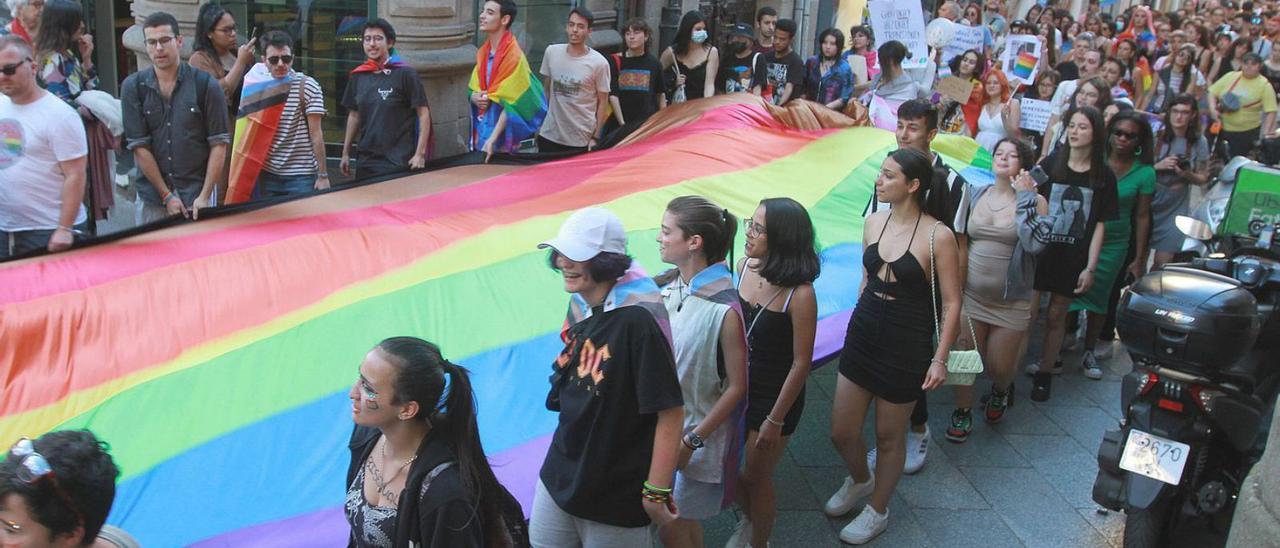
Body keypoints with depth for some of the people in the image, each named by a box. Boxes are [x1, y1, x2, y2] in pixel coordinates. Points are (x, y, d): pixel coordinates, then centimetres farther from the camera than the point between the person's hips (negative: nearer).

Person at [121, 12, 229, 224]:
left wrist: (204, 196, -9)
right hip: (152, 198, 2)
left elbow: (219, 143, -3)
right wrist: (166, 196, -6)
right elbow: (139, 146, -1)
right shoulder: (133, 87, 1)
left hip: (197, 196, -1)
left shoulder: (206, 84, -3)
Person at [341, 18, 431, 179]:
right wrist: (345, 154, 16)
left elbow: (423, 114, -6)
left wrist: (420, 154, -13)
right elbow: (354, 115, 18)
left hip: (398, 163, -5)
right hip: (364, 162, 5)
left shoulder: (405, 74, -6)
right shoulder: (358, 76, 9)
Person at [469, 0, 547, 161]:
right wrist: (474, 97, -7)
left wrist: (492, 139, -23)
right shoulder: (483, 52, 7)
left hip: (503, 134, -7)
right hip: (481, 128, 7)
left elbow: (510, 104, -18)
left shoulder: (514, 56, -15)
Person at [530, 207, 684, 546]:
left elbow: (670, 411, -23)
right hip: (558, 478, 7)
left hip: (617, 496, -7)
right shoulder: (580, 306, 0)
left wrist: (656, 492, -19)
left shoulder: (637, 320, -24)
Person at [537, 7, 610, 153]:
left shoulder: (598, 63, -10)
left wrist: (595, 137, -6)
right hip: (549, 135, 4)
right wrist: (539, 120, 11)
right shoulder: (551, 52, 1)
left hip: (581, 140, -3)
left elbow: (603, 102, -4)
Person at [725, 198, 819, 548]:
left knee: (756, 478, 12)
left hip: (776, 395, -5)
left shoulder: (800, 295, -26)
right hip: (736, 387, 5)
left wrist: (775, 420, -13)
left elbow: (801, 363, -18)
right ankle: (749, 519, 49)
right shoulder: (744, 267, -8)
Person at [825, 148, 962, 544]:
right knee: (841, 433, 12)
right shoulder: (874, 222, 1)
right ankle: (859, 480, 46)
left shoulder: (937, 236, -16)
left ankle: (878, 511, 36)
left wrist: (940, 358, -13)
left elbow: (952, 302, -11)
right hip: (861, 337, 5)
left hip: (906, 348, -5)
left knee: (888, 436, 12)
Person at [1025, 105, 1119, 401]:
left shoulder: (1104, 176, 0)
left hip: (1074, 256, 0)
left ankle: (1045, 372, 21)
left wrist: (1090, 267, -3)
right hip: (1041, 250, 0)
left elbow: (1099, 225, 1)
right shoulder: (1050, 164, -1)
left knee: (1056, 315, 7)